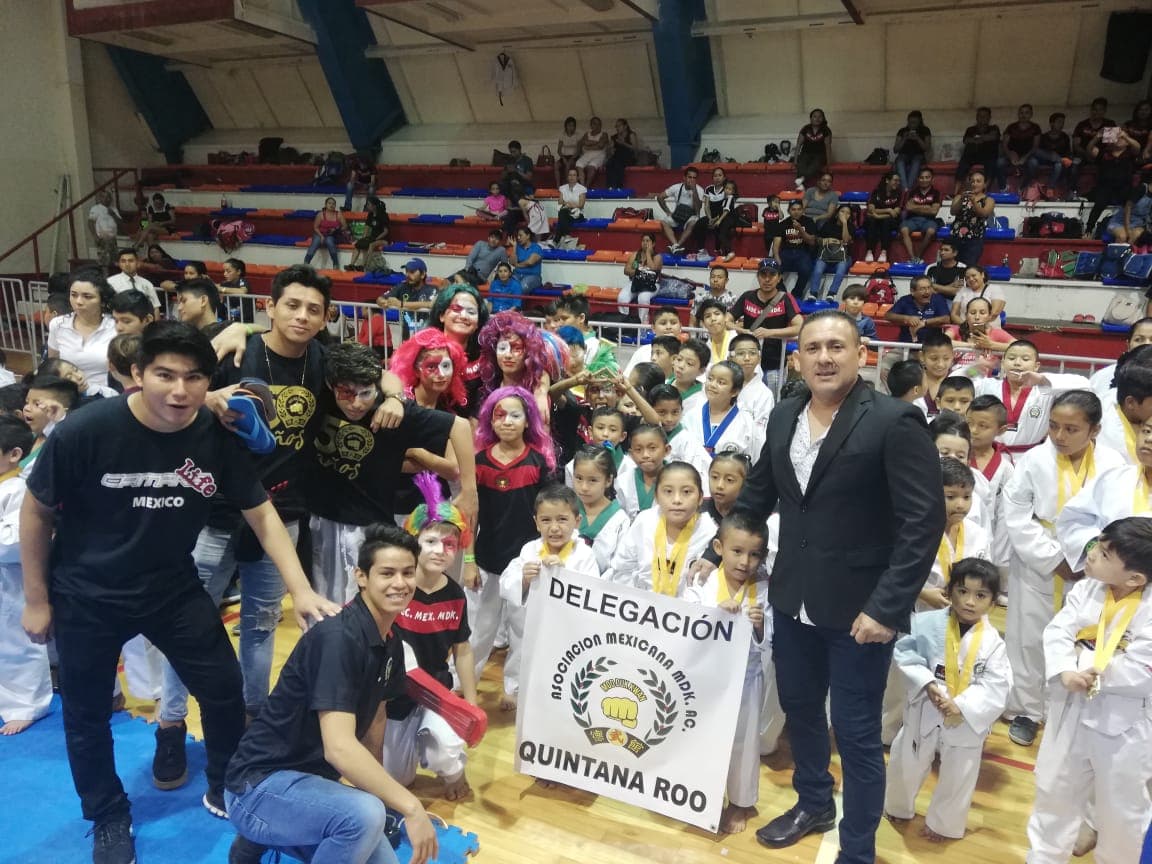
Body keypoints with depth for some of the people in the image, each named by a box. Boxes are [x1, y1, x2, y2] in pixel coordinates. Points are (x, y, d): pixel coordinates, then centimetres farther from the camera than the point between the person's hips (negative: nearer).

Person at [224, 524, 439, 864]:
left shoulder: (391, 644, 3)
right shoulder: (338, 637, -26)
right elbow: (339, 747, -33)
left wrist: (380, 790, 18)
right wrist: (411, 807, -31)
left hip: (311, 782, 9)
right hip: (260, 785, -9)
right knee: (365, 813, -34)